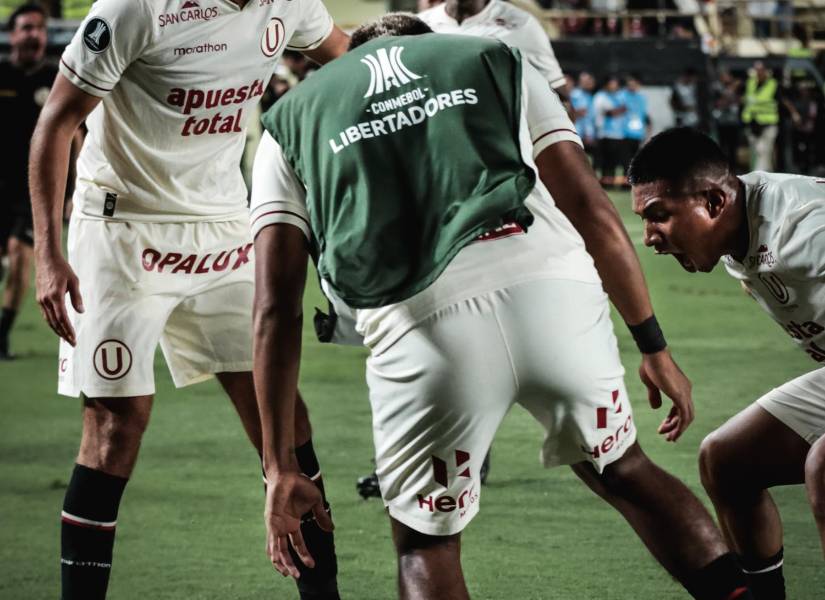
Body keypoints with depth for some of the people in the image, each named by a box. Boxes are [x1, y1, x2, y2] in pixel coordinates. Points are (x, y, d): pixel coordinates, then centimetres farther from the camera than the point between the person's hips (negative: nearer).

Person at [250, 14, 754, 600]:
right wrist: (654, 347, 23)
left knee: (427, 549, 18)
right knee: (623, 473, 27)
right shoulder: (502, 65, 28)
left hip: (421, 325, -1)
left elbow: (278, 310, 16)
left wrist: (280, 465, 16)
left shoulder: (291, 122, 25)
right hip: (553, 288, 1)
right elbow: (593, 212, 17)